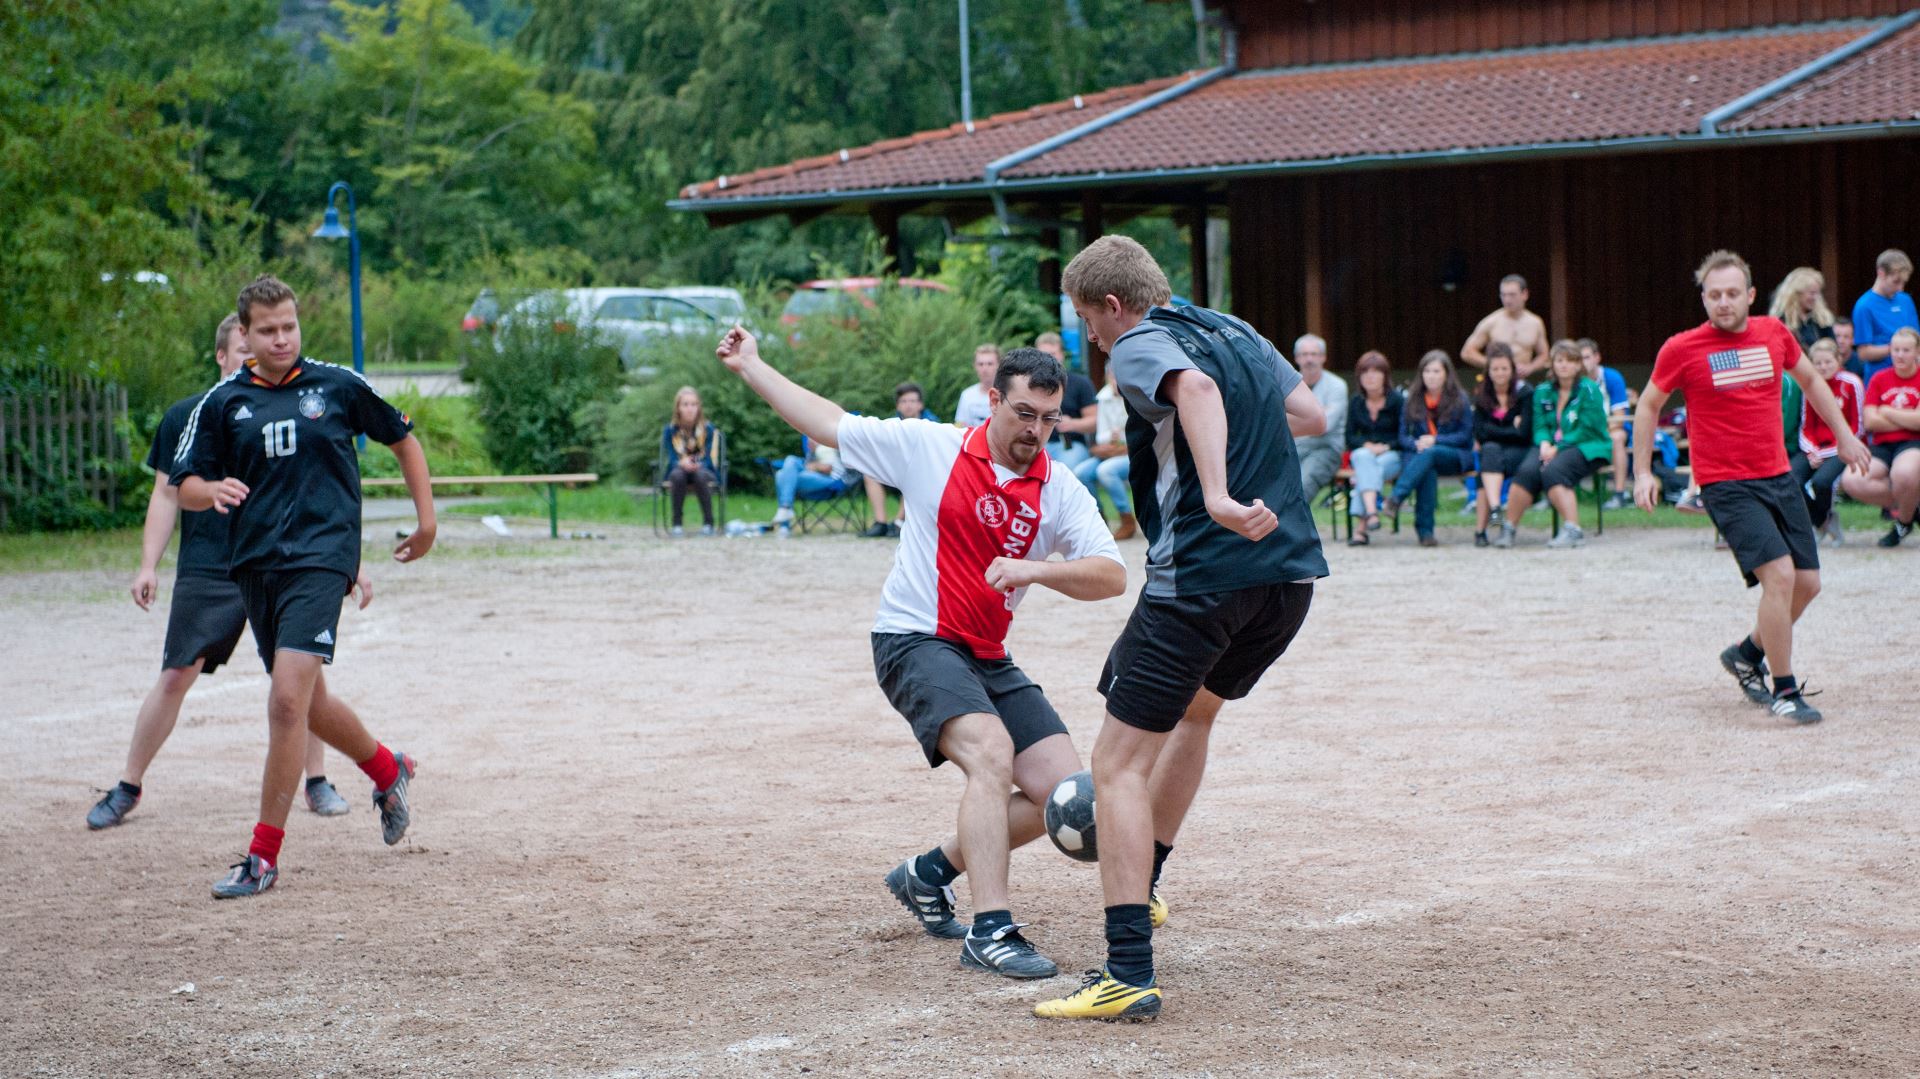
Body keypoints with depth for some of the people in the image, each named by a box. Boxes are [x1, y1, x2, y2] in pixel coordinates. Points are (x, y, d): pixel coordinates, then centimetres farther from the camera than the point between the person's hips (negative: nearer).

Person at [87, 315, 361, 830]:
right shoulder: (185, 418, 4)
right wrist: (148, 566, -1)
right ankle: (128, 787, 9)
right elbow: (167, 496, 7)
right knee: (176, 676, -4)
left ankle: (317, 782, 11)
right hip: (206, 571, -1)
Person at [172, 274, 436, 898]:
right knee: (306, 704, 15)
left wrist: (427, 519, 15)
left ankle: (263, 855, -13)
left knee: (288, 700, -18)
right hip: (254, 564, 4)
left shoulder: (339, 387, 1)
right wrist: (213, 490, -17)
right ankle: (388, 771, 44)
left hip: (321, 558, -4)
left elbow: (402, 438, 16)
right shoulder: (222, 403, 5)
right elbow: (185, 484, 6)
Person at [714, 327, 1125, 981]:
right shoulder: (930, 448, -4)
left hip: (989, 659, 5)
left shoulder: (1062, 495, 1)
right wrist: (749, 366, 9)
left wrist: (1035, 569, -26)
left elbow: (1112, 576, -10)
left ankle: (930, 872, 17)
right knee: (992, 754, -29)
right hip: (915, 641, -5)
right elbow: (827, 423, 6)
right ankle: (990, 932, -33)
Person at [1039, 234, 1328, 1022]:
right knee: (1196, 706, 33)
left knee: (1119, 762, -5)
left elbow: (1196, 387, -27)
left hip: (1202, 575, -8)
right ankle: (1143, 881, 46)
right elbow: (1310, 415, 26)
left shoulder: (1140, 346, -6)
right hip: (1292, 572, 8)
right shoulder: (1237, 332, 18)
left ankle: (1129, 973, -14)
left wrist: (1217, 496, -39)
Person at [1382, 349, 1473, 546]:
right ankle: (1425, 530, -43)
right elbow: (1403, 436, 9)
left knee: (1429, 454, -36)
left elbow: (1466, 436, 0)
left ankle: (1395, 499, -51)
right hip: (1418, 455, 2)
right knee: (1428, 471, -35)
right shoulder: (1412, 400, 12)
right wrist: (1416, 444, -15)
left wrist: (1435, 440, -14)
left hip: (1454, 457, -2)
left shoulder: (1460, 399, 5)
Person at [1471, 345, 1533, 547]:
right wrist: (1511, 429, -7)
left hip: (1520, 452, -3)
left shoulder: (1525, 393, -3)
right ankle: (1494, 508, -48)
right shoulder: (1481, 396, 7)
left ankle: (1480, 529, -39)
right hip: (1492, 450, 3)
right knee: (1490, 450, -33)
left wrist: (1494, 431, -6)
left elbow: (1523, 433, -11)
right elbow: (1479, 433, -4)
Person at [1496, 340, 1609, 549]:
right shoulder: (1543, 391, 15)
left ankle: (1573, 531, -39)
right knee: (1527, 470, -27)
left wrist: (1558, 448, -17)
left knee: (1553, 470, -35)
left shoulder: (1589, 390, -2)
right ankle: (1507, 529, -25)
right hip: (1551, 447, 4)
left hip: (1587, 449, -4)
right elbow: (1540, 426, 11)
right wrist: (1544, 443, -13)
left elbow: (1588, 430, -10)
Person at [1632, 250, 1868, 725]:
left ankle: (1747, 654, 31)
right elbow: (1649, 405, 6)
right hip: (1726, 485, -5)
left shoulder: (1774, 333, 3)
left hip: (1779, 477, 6)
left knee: (1807, 583, 6)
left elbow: (1810, 381, 22)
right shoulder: (1682, 349, -8)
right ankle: (1784, 690, -8)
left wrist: (1844, 436, 22)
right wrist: (1642, 471, 2)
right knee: (1779, 574, -19)